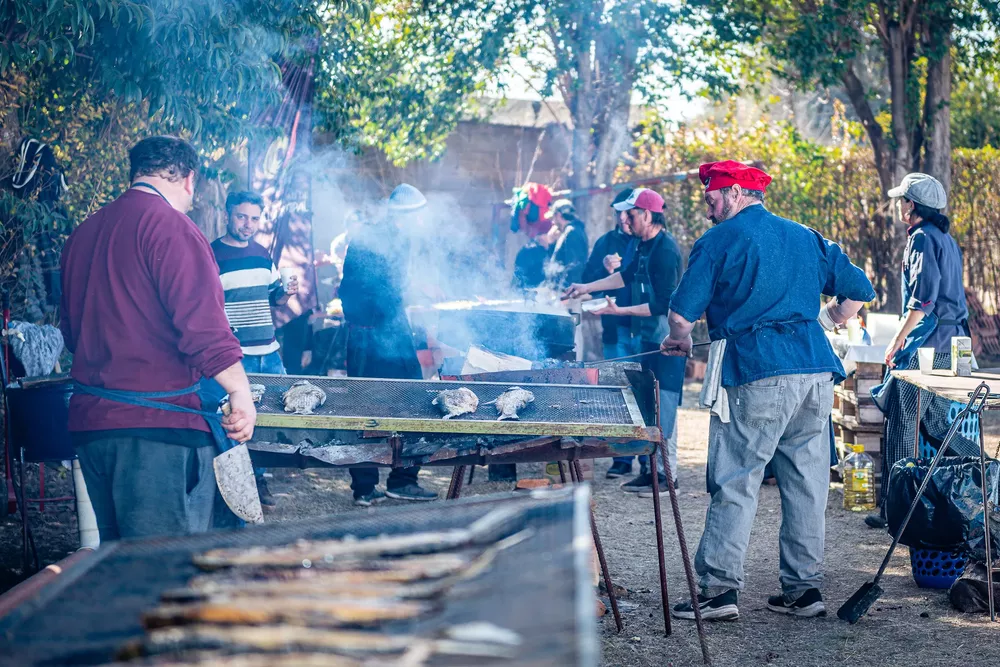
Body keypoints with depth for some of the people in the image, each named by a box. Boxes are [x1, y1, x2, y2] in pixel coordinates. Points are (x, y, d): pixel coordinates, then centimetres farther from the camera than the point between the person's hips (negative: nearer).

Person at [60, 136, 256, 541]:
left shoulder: (83, 233, 14)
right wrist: (240, 394, -10)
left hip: (90, 418, 8)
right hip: (158, 425, -8)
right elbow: (203, 324, -18)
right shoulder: (171, 227, -11)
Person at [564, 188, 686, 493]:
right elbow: (628, 276, 27)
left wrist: (621, 311, -23)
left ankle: (668, 475, -1)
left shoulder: (665, 250, -19)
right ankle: (652, 468, 18)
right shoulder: (645, 245, 11)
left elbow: (663, 304, -23)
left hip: (665, 341, -10)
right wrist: (587, 287, 27)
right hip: (647, 337, 10)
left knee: (663, 408, -6)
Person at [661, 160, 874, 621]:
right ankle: (804, 588, 13)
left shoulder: (719, 240, 1)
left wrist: (681, 342, 19)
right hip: (817, 368, 6)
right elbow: (859, 290, 19)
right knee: (806, 480, 9)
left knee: (735, 482, -3)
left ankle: (719, 588, -5)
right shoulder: (806, 238, 18)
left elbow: (682, 314, -2)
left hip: (757, 375, -6)